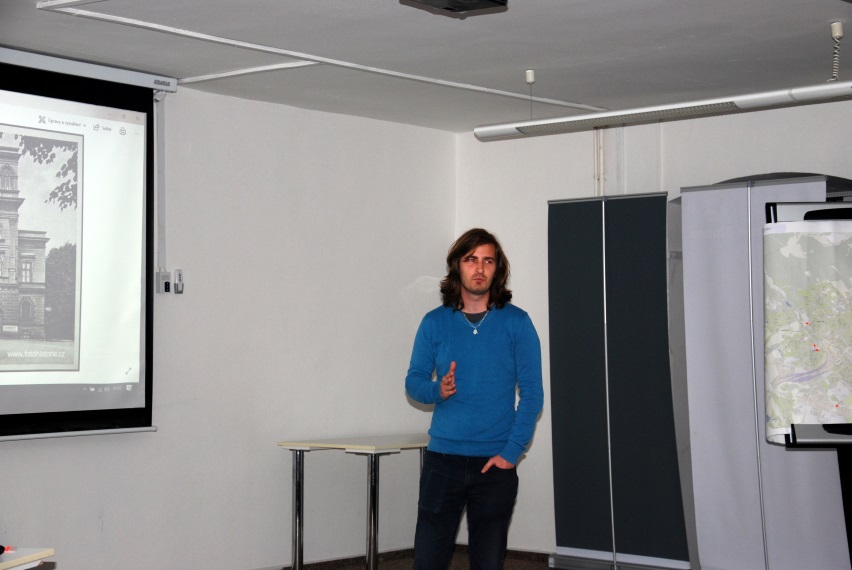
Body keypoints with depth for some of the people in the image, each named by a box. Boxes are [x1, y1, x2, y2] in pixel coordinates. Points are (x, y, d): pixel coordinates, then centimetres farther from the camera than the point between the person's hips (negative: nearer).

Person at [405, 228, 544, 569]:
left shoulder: (516, 323, -1)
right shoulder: (434, 322, 4)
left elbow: (532, 393, -3)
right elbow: (413, 382, 7)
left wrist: (512, 451, -11)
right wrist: (437, 390, -15)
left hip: (495, 463, -1)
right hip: (442, 460, 1)